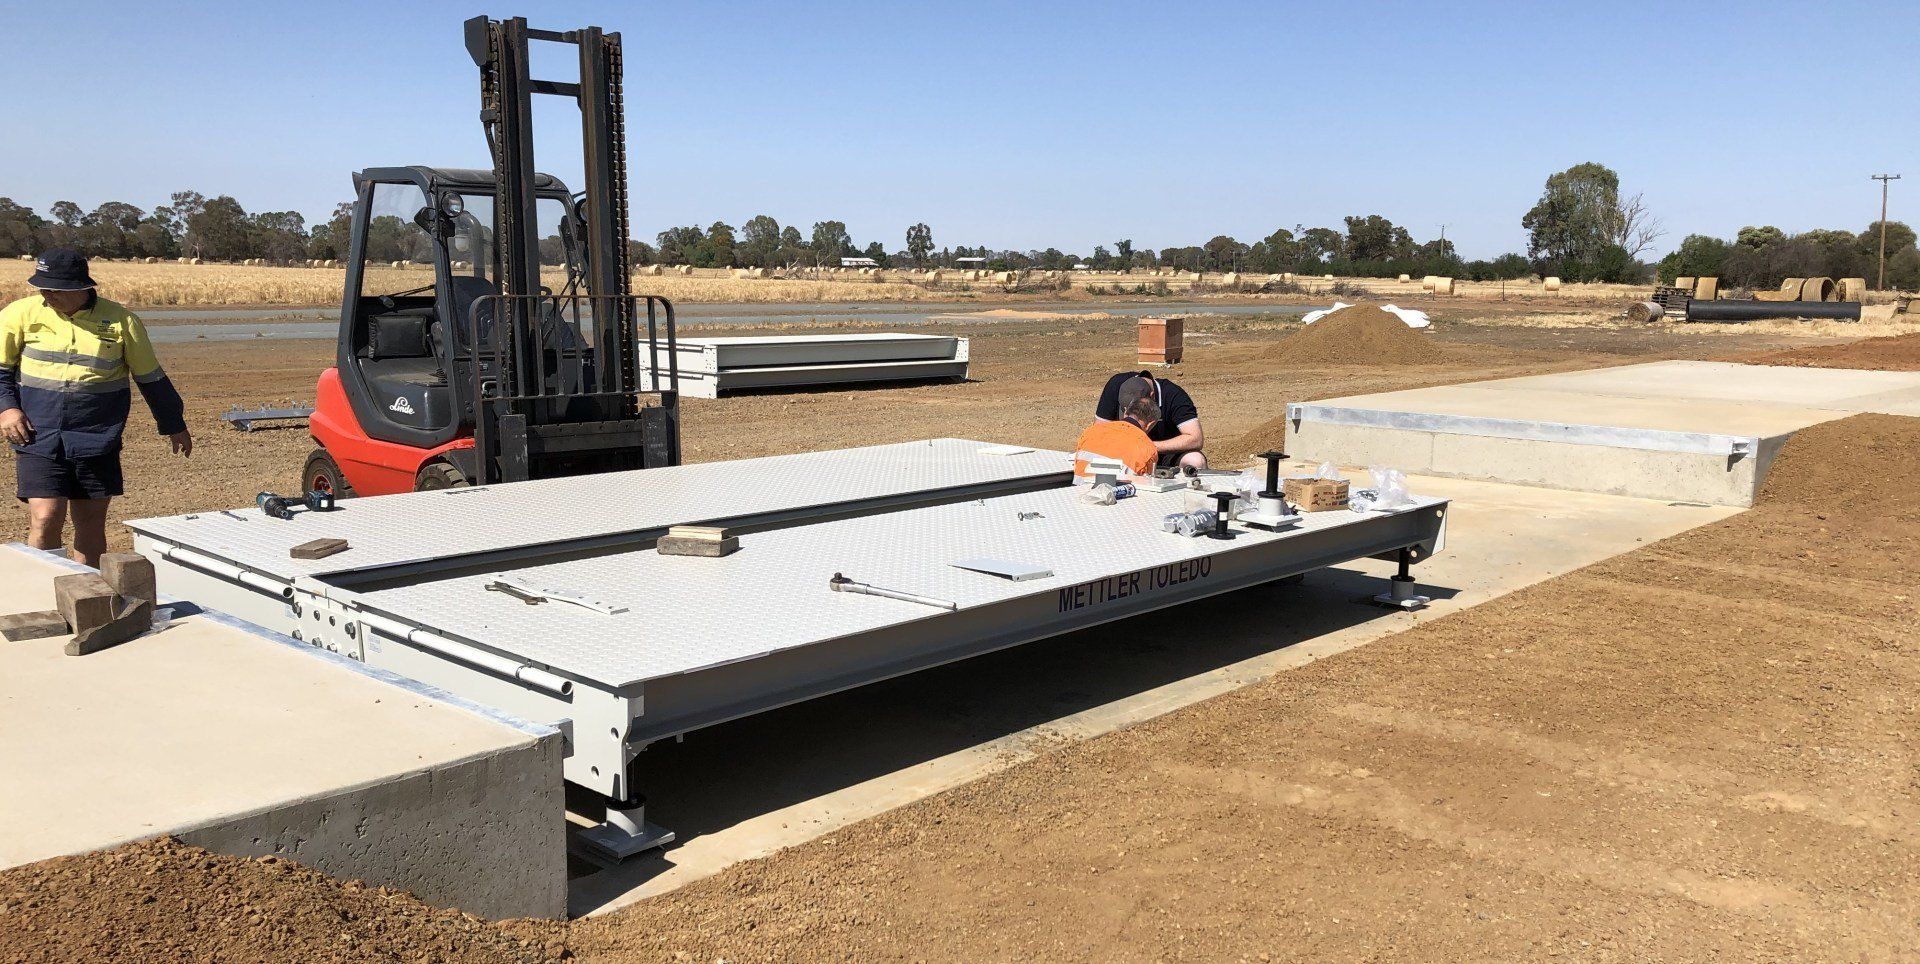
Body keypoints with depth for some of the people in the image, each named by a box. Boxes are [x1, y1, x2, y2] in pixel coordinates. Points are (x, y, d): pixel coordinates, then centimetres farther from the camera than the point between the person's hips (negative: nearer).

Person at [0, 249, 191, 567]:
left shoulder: (120, 321, 0)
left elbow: (151, 377, 10)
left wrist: (174, 426, 17)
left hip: (96, 442, 1)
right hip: (39, 439, 0)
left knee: (91, 526, 7)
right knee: (45, 520, -11)